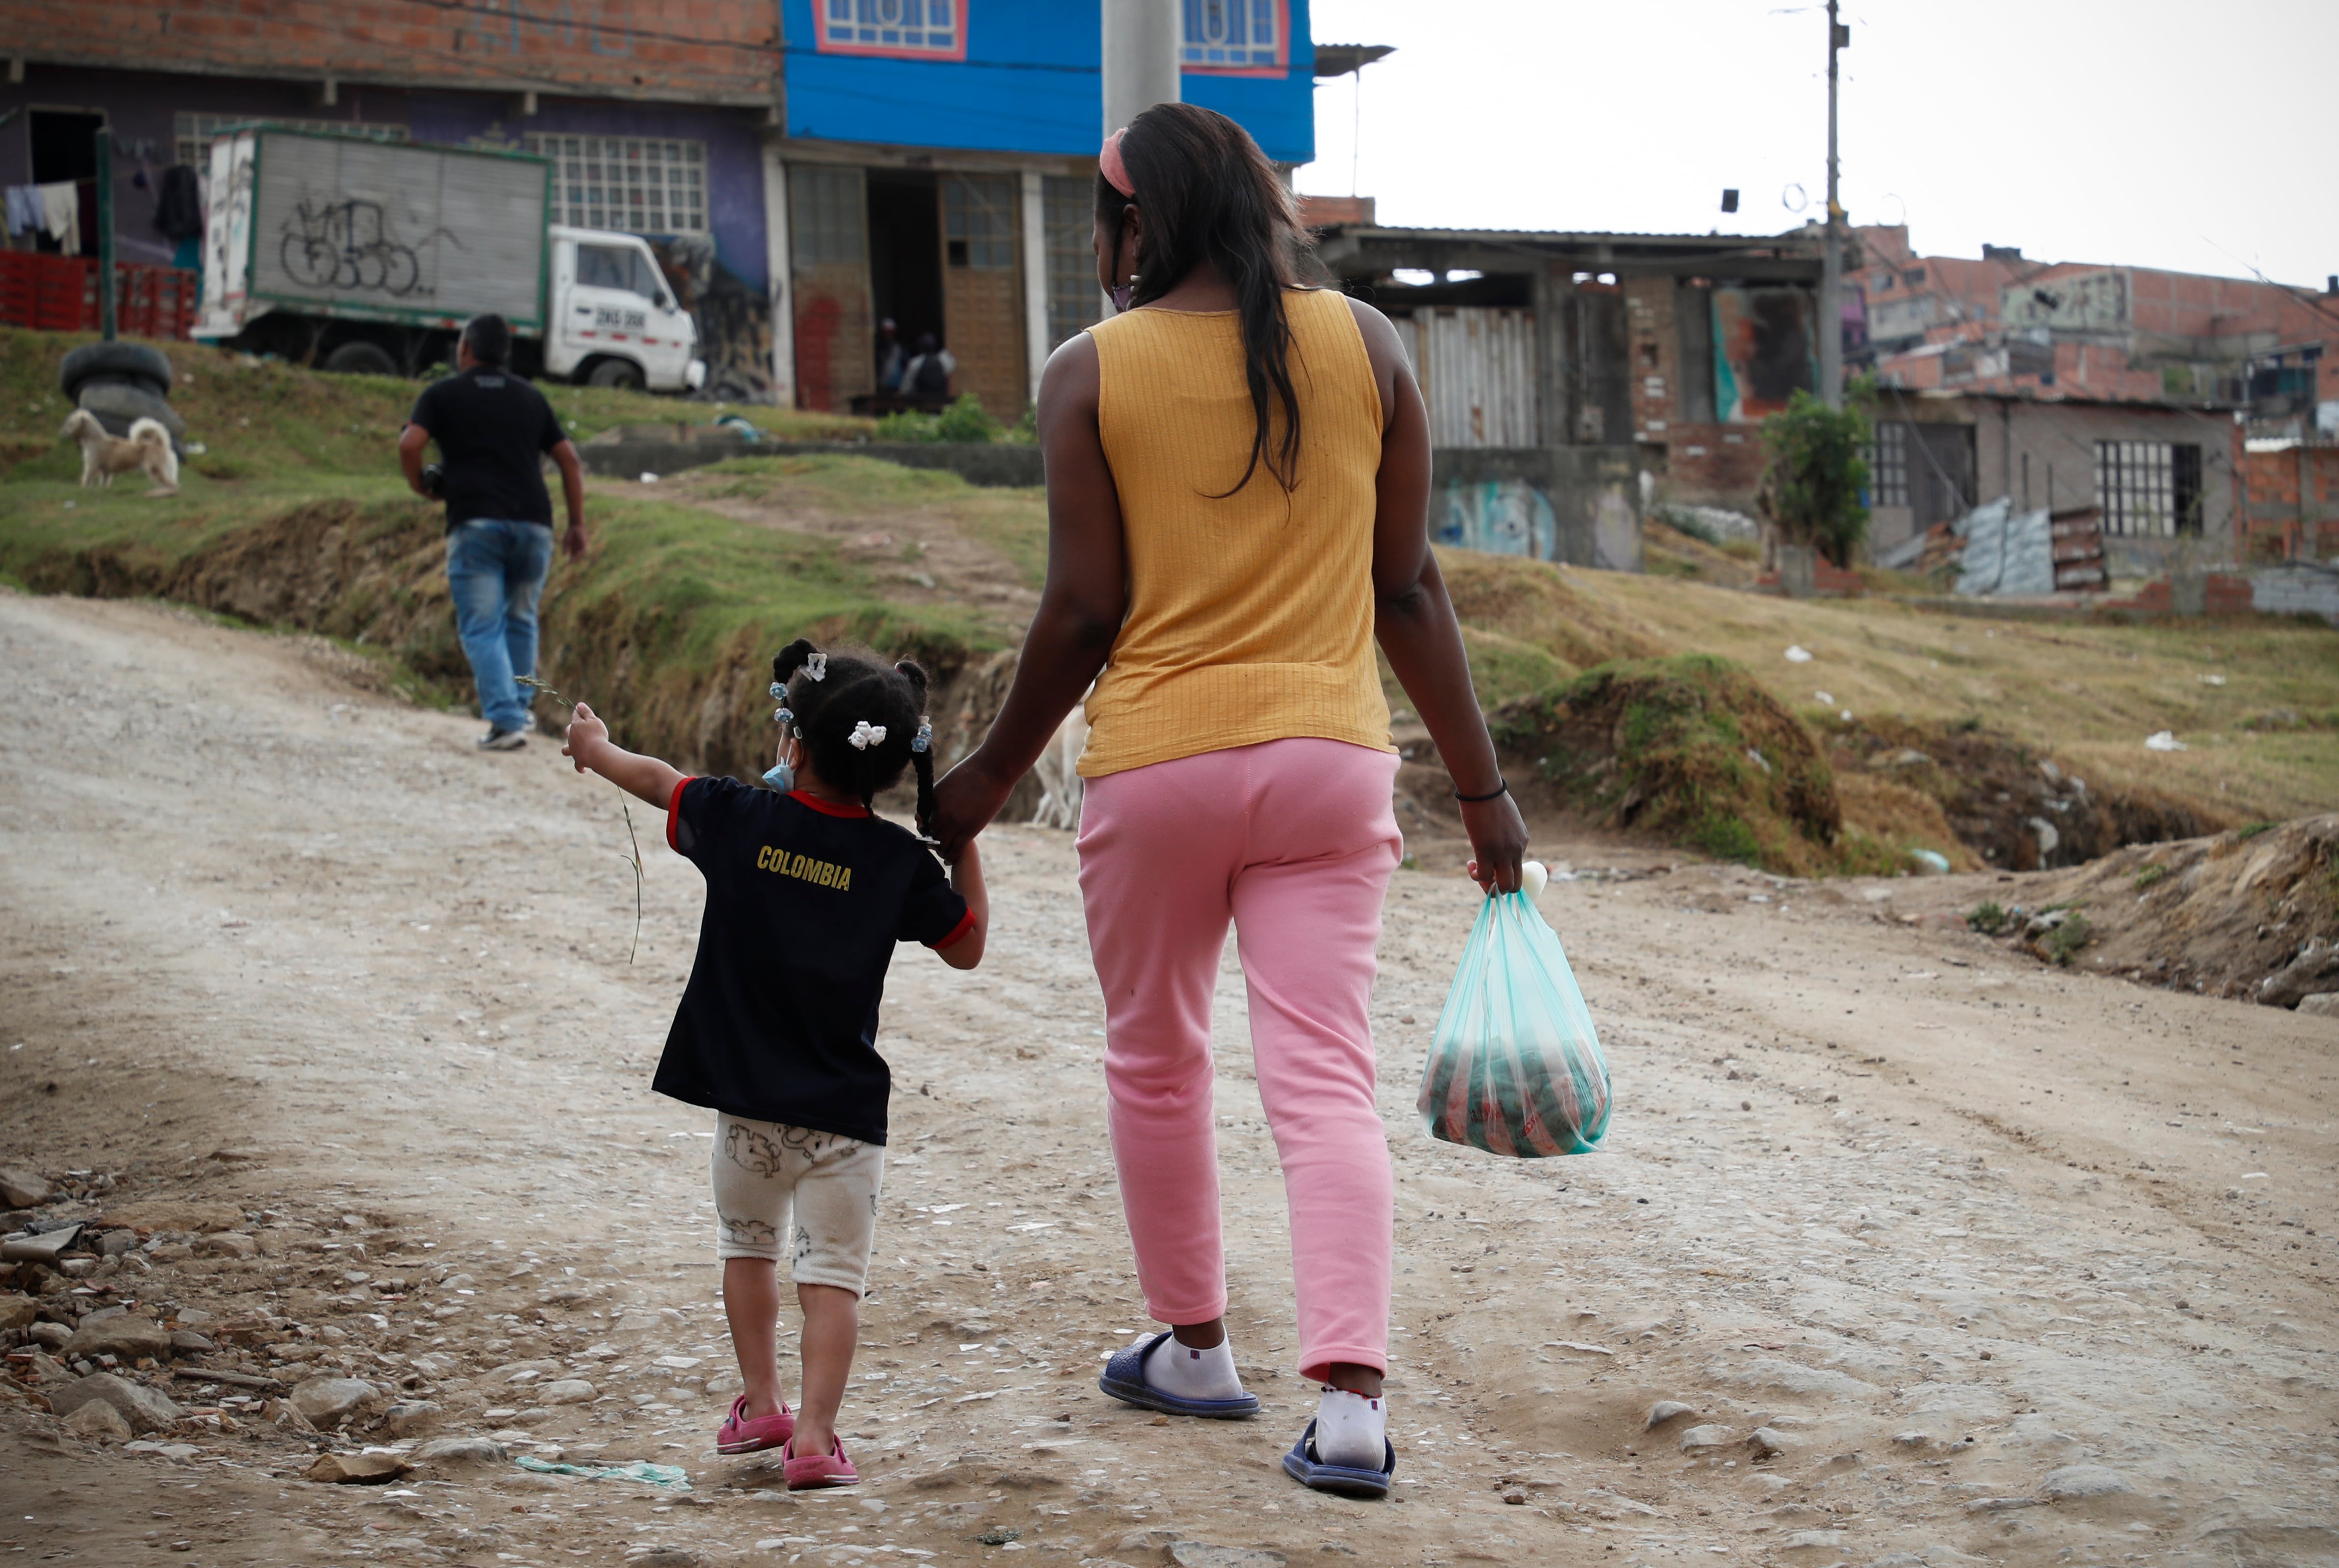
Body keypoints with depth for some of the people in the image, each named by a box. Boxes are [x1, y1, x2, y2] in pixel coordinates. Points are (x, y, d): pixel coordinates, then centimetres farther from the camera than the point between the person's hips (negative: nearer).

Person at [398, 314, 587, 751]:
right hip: (533, 522, 3)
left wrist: (420, 486, 11)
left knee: (482, 628, -3)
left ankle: (506, 719, -16)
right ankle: (519, 708, 18)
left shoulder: (442, 394, 9)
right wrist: (577, 523, 18)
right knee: (520, 621, 19)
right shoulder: (531, 398, 20)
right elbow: (569, 459, 16)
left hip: (475, 522, -3)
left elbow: (409, 443, -7)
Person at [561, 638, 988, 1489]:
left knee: (748, 1245, 22)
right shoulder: (901, 862, -8)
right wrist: (964, 841, 10)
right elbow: (968, 946, 5)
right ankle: (813, 1434, -8)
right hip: (842, 1111, -1)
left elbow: (658, 781, 15)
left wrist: (595, 747, 35)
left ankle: (761, 1404, 27)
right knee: (832, 1269, 1)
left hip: (745, 1099, 2)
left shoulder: (737, 819, -5)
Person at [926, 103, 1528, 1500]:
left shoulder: (1093, 372, -4)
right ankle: (1353, 1397, -12)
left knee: (1156, 1062, 18)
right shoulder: (1363, 346, 2)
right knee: (1325, 1079, 0)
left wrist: (995, 773, 8)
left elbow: (1086, 610, -6)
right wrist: (1482, 785, 9)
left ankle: (1196, 1347, 31)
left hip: (1157, 763, -1)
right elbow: (1406, 586, 3)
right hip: (1330, 758, 2)